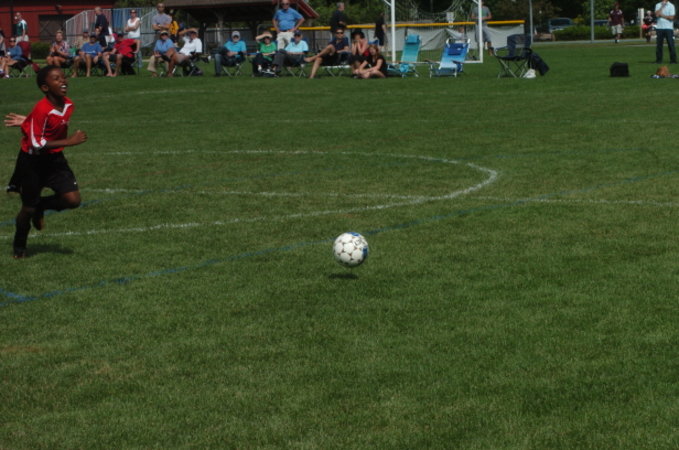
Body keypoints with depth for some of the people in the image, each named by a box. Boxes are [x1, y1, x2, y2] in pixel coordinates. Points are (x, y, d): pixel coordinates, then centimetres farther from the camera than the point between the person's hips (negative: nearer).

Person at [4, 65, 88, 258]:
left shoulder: (68, 105, -4)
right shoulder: (42, 110, -26)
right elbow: (36, 144, -27)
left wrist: (27, 122, 2)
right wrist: (69, 141, -29)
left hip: (54, 159, 6)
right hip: (32, 162, -6)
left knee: (73, 199, -10)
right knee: (29, 207, 6)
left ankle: (41, 206, 21)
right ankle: (19, 247, 32)